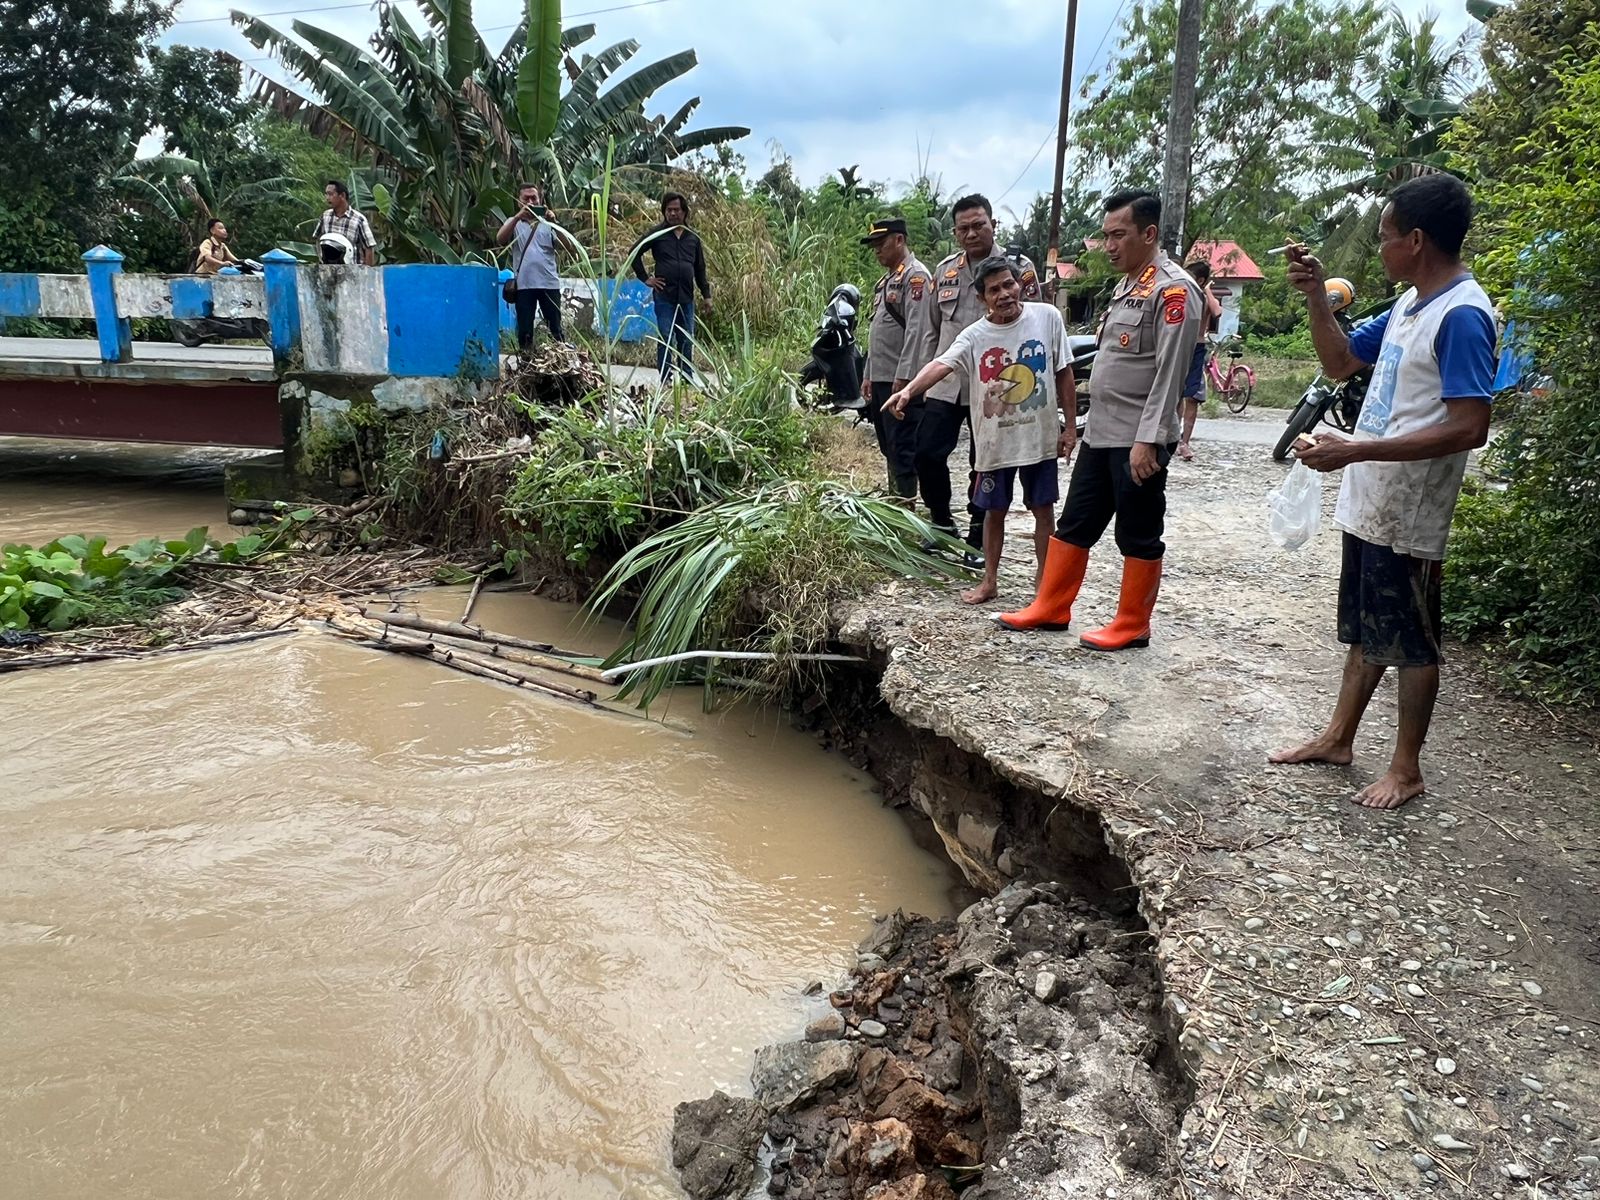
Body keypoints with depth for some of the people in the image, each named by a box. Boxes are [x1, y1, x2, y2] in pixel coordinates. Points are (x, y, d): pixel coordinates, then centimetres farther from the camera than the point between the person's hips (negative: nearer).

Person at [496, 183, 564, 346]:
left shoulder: (548, 223, 12)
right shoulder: (513, 222, 12)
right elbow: (500, 240, -8)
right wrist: (518, 217, -17)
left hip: (549, 283, 0)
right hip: (524, 284, 0)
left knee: (555, 328, 2)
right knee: (524, 330, 1)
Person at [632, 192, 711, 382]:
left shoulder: (693, 238, 12)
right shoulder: (657, 234, 2)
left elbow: (700, 269, 16)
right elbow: (635, 253, 5)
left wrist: (707, 294, 12)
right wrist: (645, 278, 0)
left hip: (686, 298, 3)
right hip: (664, 296, -3)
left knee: (687, 340, 7)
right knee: (665, 339, -4)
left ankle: (688, 379, 15)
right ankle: (665, 380, 1)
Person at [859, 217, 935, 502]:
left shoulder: (915, 275, -9)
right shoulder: (885, 281, 20)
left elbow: (917, 330, -17)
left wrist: (903, 376, -22)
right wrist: (868, 375, 19)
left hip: (901, 381, -9)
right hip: (880, 379, 9)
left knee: (903, 446, -6)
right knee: (888, 446, 14)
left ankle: (906, 504, -2)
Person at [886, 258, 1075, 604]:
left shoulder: (1047, 317, -5)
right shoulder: (974, 335, -7)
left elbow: (1064, 374, 1)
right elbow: (941, 364, -24)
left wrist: (1071, 425, 1)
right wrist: (908, 390, -43)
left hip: (1041, 438, 0)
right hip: (995, 442, 0)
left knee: (1043, 509, 11)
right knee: (994, 511, 12)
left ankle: (1045, 578, 26)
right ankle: (990, 581, 26)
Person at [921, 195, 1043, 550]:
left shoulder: (1019, 267, -3)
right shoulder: (944, 270, 12)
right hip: (945, 383, 4)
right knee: (927, 454, 0)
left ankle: (978, 536, 18)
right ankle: (942, 523, 20)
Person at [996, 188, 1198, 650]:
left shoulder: (1173, 290, -13)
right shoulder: (1128, 285, 16)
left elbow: (1169, 372, -19)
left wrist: (1148, 439, -23)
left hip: (1138, 440, -9)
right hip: (1100, 434, 9)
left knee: (1138, 536, 3)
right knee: (1073, 525, 13)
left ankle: (1132, 625, 14)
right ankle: (1051, 608, 23)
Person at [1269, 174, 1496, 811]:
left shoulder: (1461, 315, -19)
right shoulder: (1409, 304, 9)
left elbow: (1469, 427, -25)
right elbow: (1341, 362, 20)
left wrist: (1358, 450, -27)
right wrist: (1315, 294, 6)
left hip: (1408, 516, -9)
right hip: (1368, 503, 9)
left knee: (1411, 642, 5)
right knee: (1364, 630, 19)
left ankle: (1406, 768, 19)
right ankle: (1337, 738, 32)